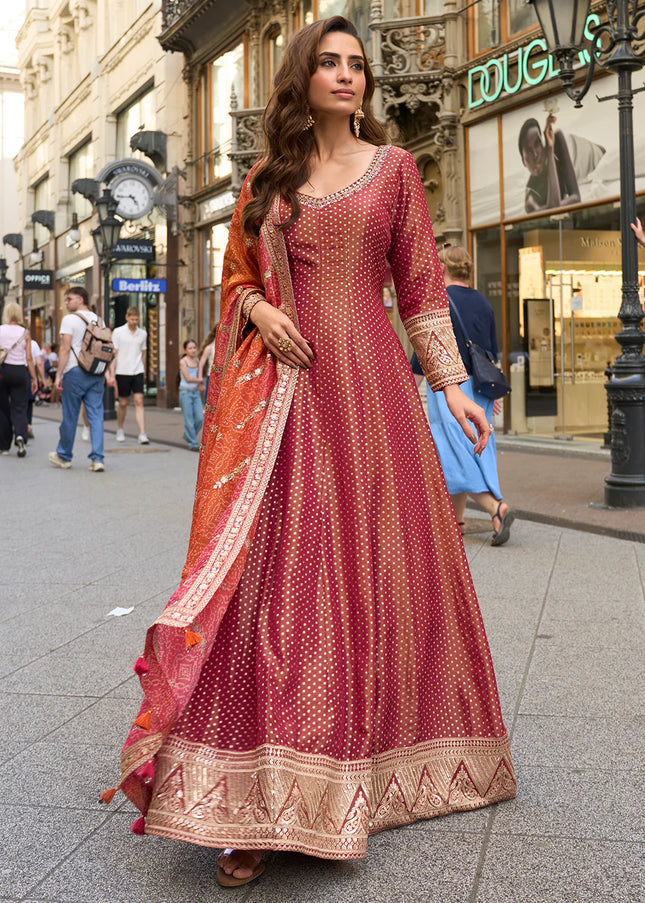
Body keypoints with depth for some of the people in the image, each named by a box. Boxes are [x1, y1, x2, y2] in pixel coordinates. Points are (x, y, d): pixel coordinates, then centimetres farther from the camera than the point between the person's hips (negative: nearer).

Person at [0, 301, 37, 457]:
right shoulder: (25, 333, -1)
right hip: (19, 371, 0)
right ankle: (21, 435, -23)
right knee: (19, 408, 4)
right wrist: (34, 379, 2)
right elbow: (29, 358, -3)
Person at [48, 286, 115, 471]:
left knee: (70, 417, 6)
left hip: (75, 372, -5)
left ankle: (64, 456, 19)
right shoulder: (98, 320, 13)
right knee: (96, 416, 3)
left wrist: (58, 374, -9)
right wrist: (111, 374, 7)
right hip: (96, 374, 5)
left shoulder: (70, 319, -6)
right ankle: (97, 459, -4)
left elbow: (65, 349, -11)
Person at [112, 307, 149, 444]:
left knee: (139, 402, -8)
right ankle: (120, 429, 29)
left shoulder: (143, 333, 8)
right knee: (123, 403, 8)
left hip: (137, 372, 2)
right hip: (122, 372, -2)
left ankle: (142, 434, -14)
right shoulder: (118, 332, -2)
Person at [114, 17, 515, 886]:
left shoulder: (393, 168, 10)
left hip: (366, 386, -1)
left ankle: (361, 771, 20)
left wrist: (453, 383, -1)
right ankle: (254, 804, -2)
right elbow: (237, 278, 19)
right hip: (279, 390, 1)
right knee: (273, 571, -6)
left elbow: (422, 287, 7)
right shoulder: (265, 179, 14)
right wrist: (258, 308, -4)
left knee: (369, 565, 1)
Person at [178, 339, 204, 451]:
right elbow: (188, 378, -12)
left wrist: (200, 384, 4)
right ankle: (193, 443, 4)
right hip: (185, 392, -6)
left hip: (195, 392, 6)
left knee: (200, 418, 0)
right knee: (189, 419, -3)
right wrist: (200, 380, -2)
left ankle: (188, 435, 23)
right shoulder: (183, 362, -8)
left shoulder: (196, 360, 10)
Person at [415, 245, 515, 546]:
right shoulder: (482, 302, 11)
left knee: (456, 456, -7)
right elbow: (492, 351, 13)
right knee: (469, 449, 13)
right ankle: (456, 519, 19)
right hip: (477, 386, 7)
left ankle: (497, 507, -24)